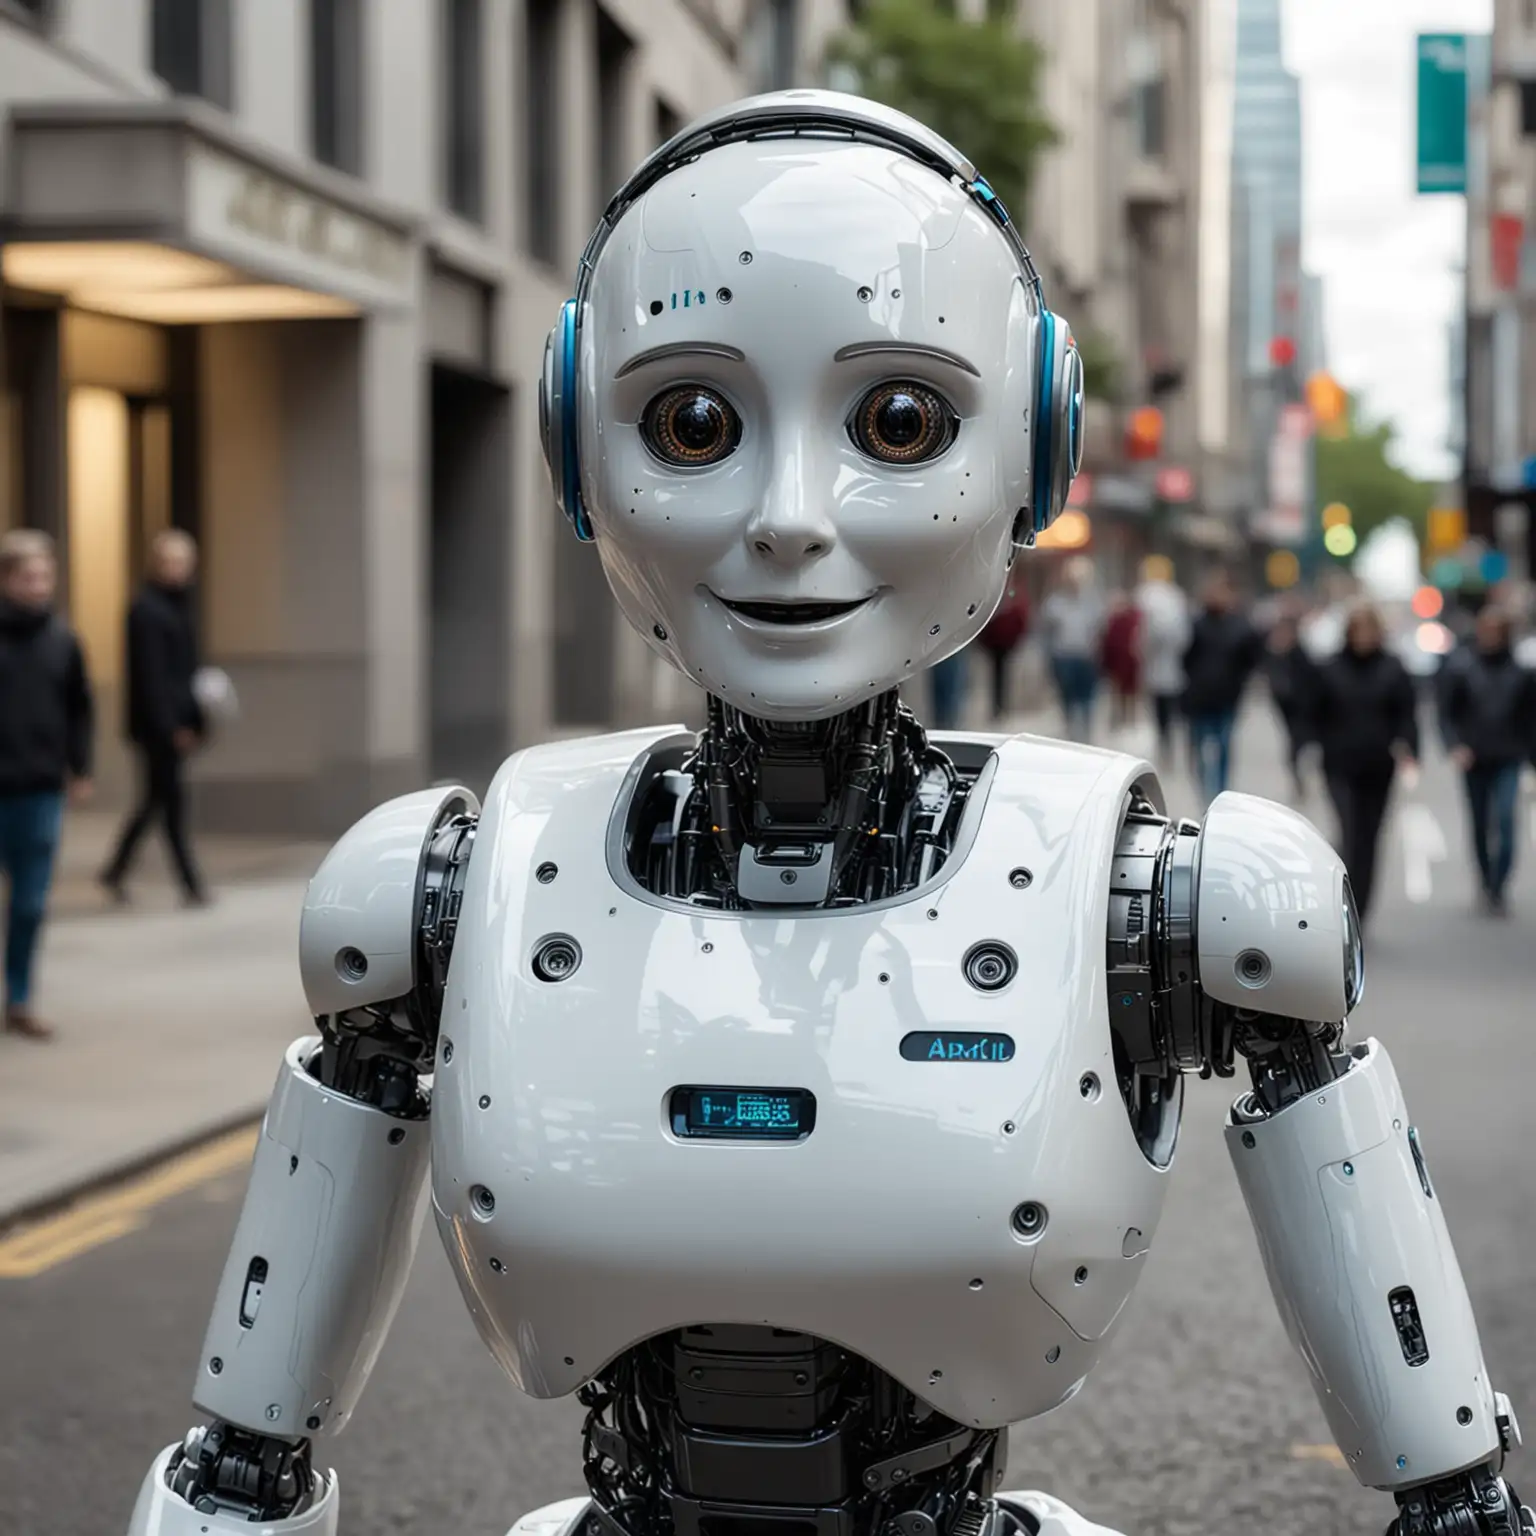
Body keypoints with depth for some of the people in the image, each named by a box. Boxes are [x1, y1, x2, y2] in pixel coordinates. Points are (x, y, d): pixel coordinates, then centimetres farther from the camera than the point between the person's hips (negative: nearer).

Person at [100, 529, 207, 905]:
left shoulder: (179, 606, 15)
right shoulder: (146, 610, -13)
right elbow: (150, 676, -18)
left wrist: (195, 720, 11)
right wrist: (173, 728, -20)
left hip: (177, 723, 9)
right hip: (156, 725, -9)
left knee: (156, 799, 14)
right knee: (171, 801, -5)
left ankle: (116, 871, 24)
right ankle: (191, 884, -2)